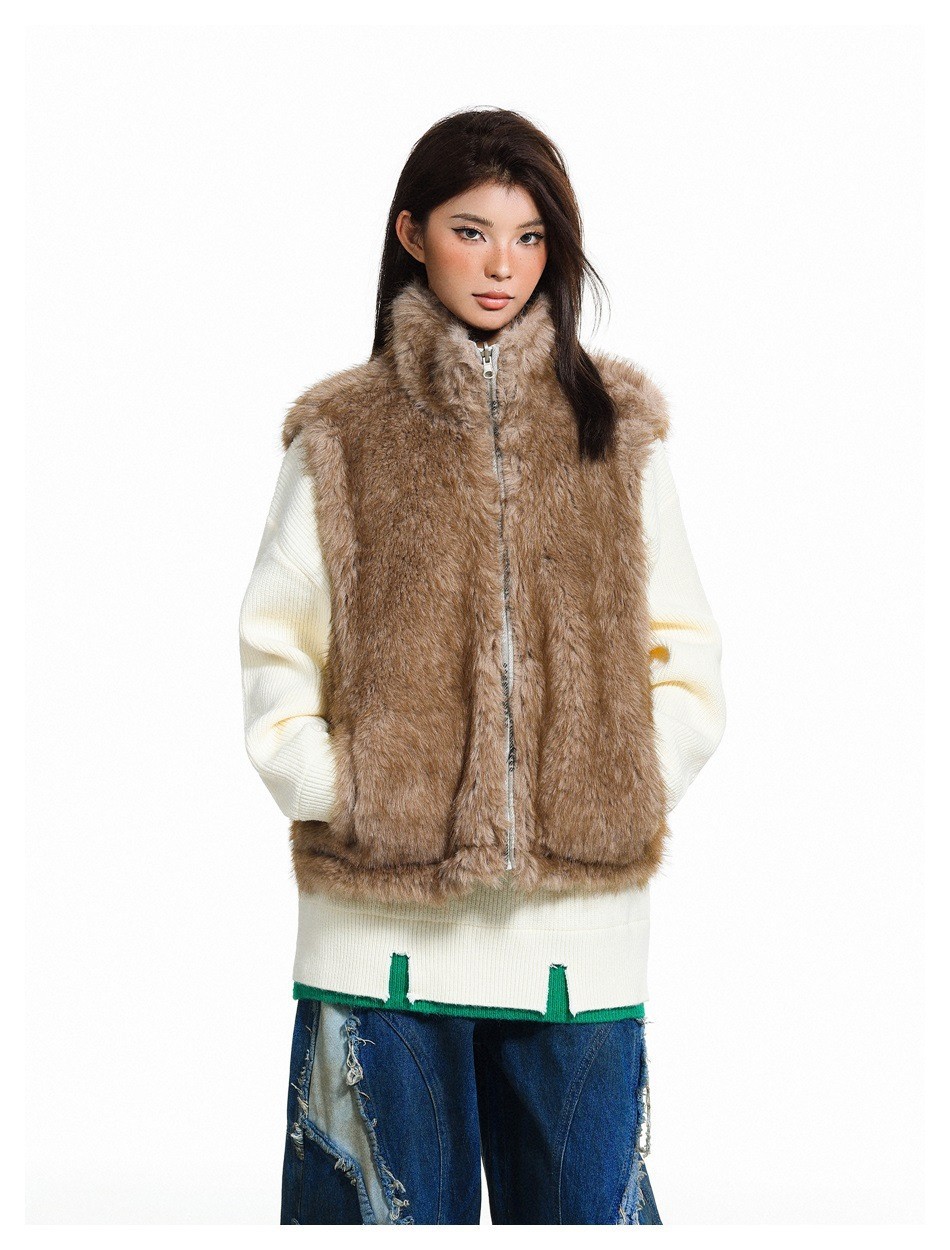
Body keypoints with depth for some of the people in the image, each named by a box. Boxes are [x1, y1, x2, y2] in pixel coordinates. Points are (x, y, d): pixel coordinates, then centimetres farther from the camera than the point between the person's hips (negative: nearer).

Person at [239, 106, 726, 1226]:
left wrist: (639, 785, -3)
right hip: (385, 909, -1)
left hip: (582, 908, 1)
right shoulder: (342, 435, 5)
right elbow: (273, 650, 6)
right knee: (401, 1208, 9)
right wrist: (330, 790, -7)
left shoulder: (614, 427, 9)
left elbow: (683, 648, 10)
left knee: (584, 1200, 7)